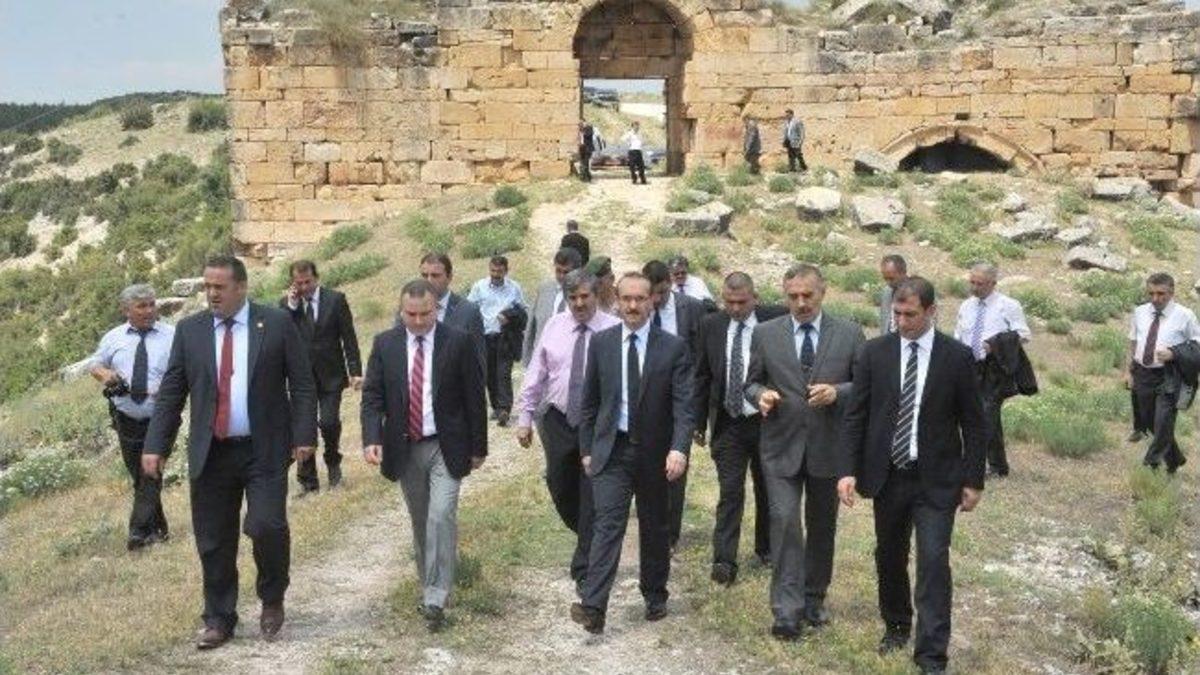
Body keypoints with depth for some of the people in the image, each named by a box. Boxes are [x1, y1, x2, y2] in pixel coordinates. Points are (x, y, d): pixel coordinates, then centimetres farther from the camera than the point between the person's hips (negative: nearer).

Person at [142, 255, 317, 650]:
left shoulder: (277, 324, -2)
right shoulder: (190, 330, 6)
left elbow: (302, 384, -1)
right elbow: (170, 392, 6)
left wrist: (304, 435, -9)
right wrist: (155, 446, 0)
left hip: (264, 451, -3)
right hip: (210, 453, 3)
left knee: (267, 526, -14)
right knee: (213, 542, 7)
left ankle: (272, 600, 13)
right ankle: (219, 620, 23)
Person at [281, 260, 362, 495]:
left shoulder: (335, 299, -1)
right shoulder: (286, 304, 4)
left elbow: (349, 337, 0)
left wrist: (355, 371, -5)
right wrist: (291, 306, -14)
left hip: (330, 375, -2)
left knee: (329, 422, -11)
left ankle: (333, 462, 19)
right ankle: (307, 481, 13)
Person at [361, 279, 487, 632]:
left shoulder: (458, 342, -7)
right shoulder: (384, 344, 0)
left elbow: (474, 397, -2)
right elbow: (372, 395, 0)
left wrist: (479, 446, 0)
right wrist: (372, 438, -16)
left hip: (446, 447, -3)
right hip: (404, 448, 3)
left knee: (441, 516, -13)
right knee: (420, 521, 13)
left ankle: (435, 599, -8)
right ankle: (429, 586, 29)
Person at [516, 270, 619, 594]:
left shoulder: (614, 330, -8)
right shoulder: (554, 326, 3)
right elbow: (535, 375, 7)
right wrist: (524, 417, 4)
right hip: (558, 419, 4)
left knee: (593, 497, 0)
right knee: (560, 488, 11)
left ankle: (584, 572, 11)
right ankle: (590, 541, 38)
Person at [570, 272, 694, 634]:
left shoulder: (673, 347, -4)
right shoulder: (601, 343, 2)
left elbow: (683, 404, -9)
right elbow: (590, 401, 8)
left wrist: (679, 449, -22)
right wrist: (586, 449, 6)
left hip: (655, 452, 0)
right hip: (612, 449, 0)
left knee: (654, 528, 12)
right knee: (608, 523, -11)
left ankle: (654, 597, 29)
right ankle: (593, 606, -17)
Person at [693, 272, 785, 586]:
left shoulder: (776, 320, -7)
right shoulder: (711, 326, 1)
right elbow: (702, 377, 6)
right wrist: (699, 421, 5)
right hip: (728, 423, 0)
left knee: (767, 489, 14)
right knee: (730, 492, -5)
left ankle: (766, 548, 32)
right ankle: (724, 561, -6)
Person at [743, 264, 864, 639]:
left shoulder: (849, 334, 1)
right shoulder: (765, 334, 2)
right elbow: (751, 382, 9)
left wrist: (837, 392, -18)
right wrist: (761, 394, -14)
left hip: (828, 446, 1)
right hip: (781, 446, -1)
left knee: (822, 527, 13)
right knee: (784, 521, -12)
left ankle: (814, 600, 30)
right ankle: (787, 611, -9)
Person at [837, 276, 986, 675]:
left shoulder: (957, 357, -4)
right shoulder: (874, 353, -1)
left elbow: (974, 424, 0)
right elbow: (855, 416, 1)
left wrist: (973, 479, -2)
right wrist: (848, 470, -8)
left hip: (936, 480, -2)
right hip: (887, 476, 2)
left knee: (933, 562, -8)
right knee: (889, 557, 15)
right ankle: (896, 626, 37)